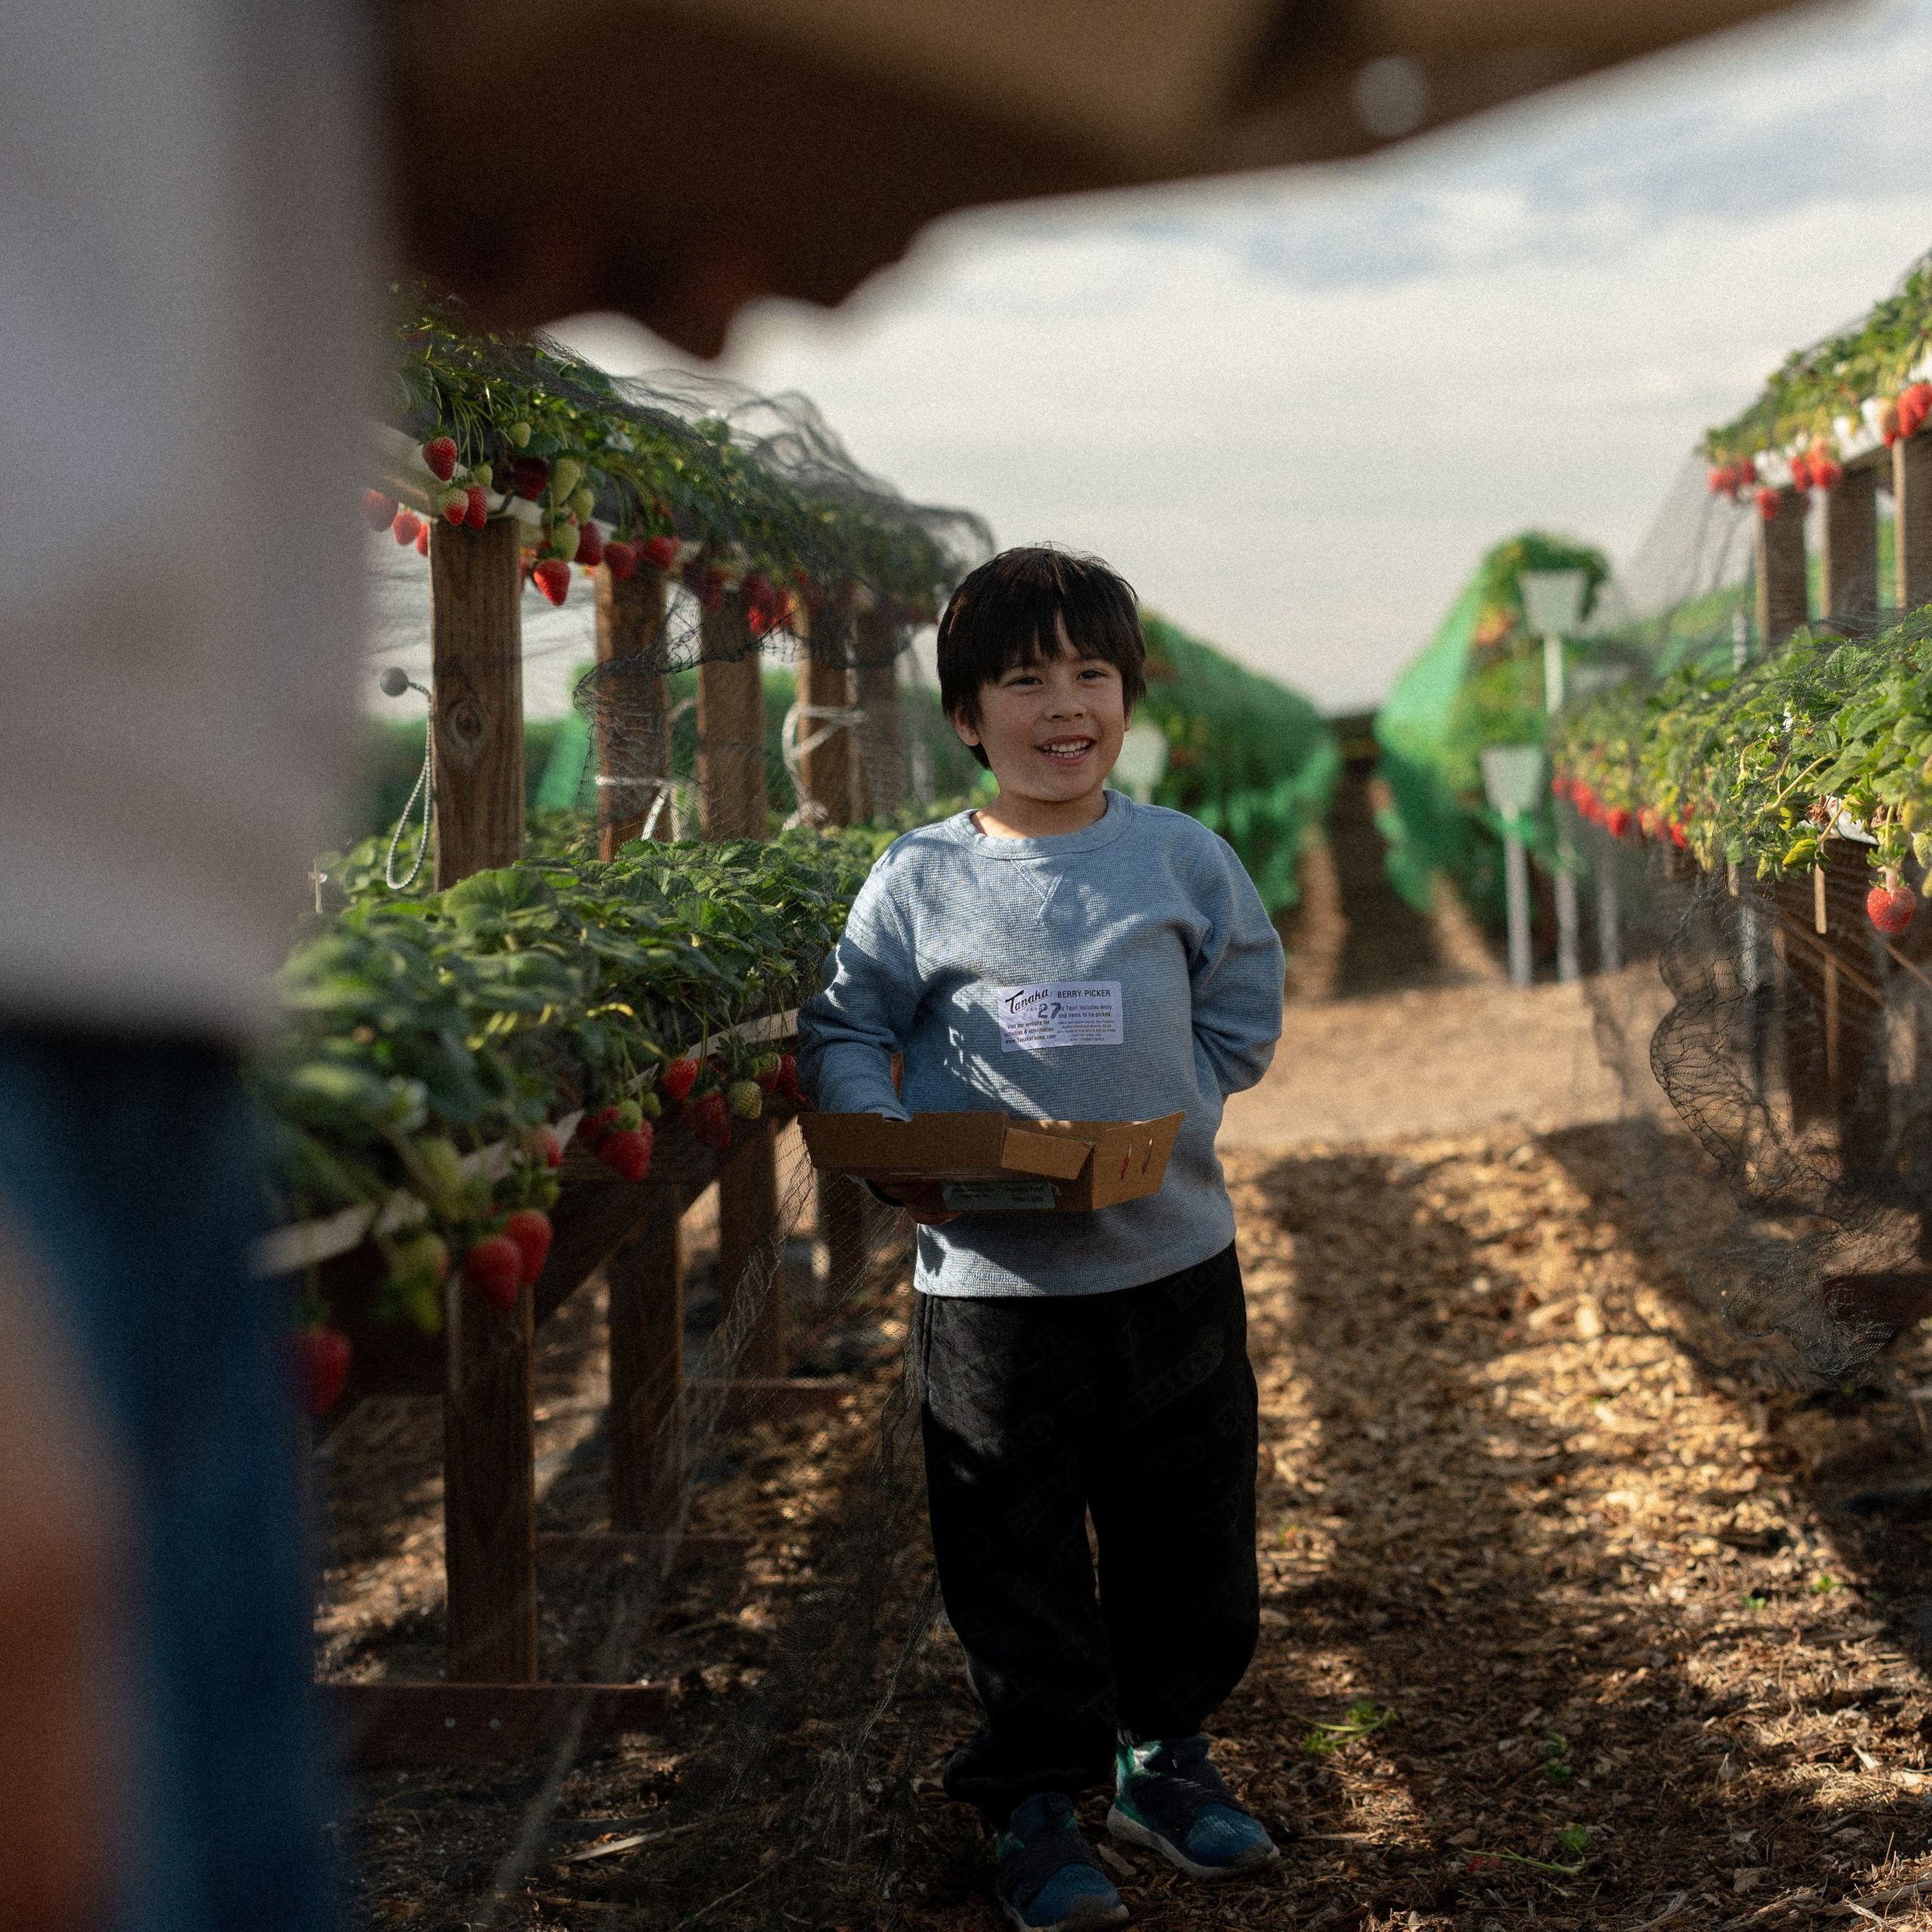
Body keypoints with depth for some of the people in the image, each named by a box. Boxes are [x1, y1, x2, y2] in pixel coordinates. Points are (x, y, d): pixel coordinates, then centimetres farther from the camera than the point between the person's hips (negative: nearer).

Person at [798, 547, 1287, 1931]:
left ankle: (1162, 1754, 35)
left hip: (1173, 1261, 2)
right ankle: (1033, 1802, 19)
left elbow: (1242, 1021, 8)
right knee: (1016, 1561, 5)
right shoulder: (921, 881, -3)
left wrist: (1148, 1126, -5)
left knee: (1189, 1542, 15)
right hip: (994, 1283, -2)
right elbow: (843, 1033, 3)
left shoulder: (1184, 859, 1)